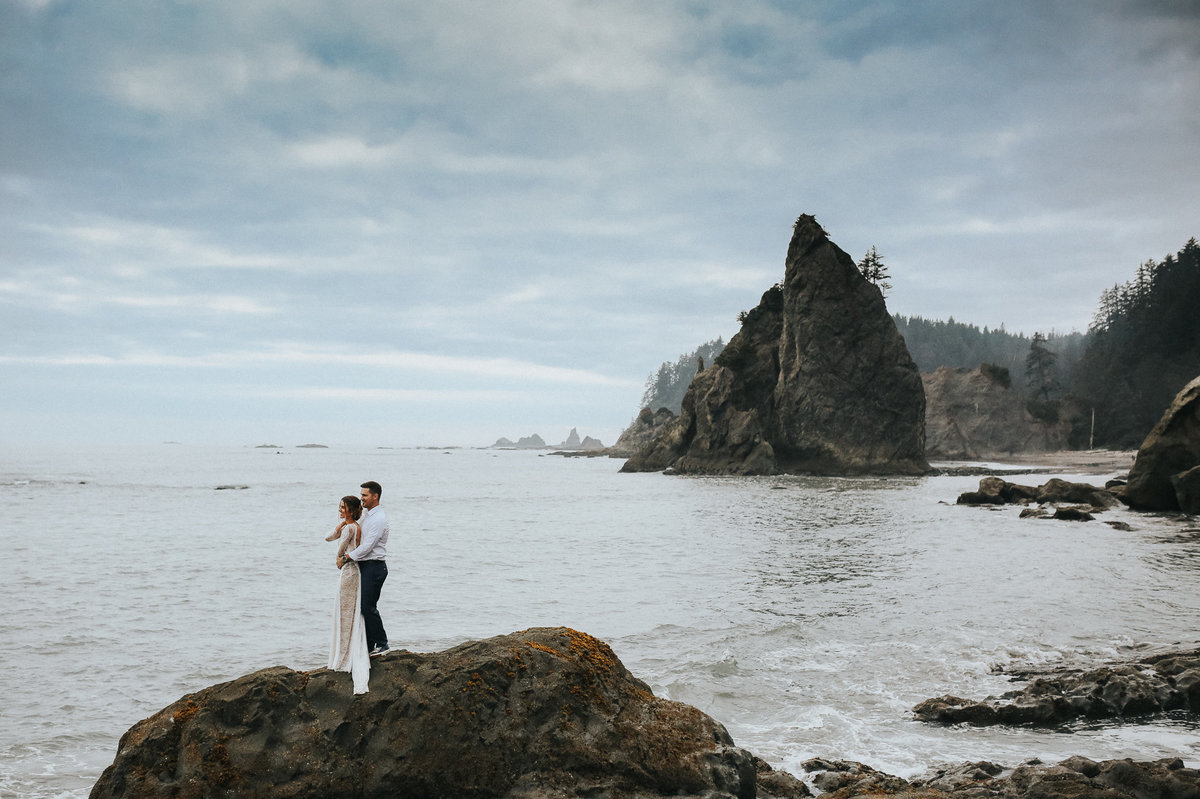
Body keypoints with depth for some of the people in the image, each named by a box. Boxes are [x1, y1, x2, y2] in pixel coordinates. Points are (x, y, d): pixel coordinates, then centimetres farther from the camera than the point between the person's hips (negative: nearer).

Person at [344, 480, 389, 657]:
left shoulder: (379, 518, -16)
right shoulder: (367, 516, 15)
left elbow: (367, 546, -20)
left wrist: (347, 557, -15)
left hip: (374, 566, -10)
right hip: (365, 565, 10)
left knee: (368, 606, -7)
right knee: (363, 606, 11)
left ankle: (381, 644, 3)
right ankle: (368, 645, 17)